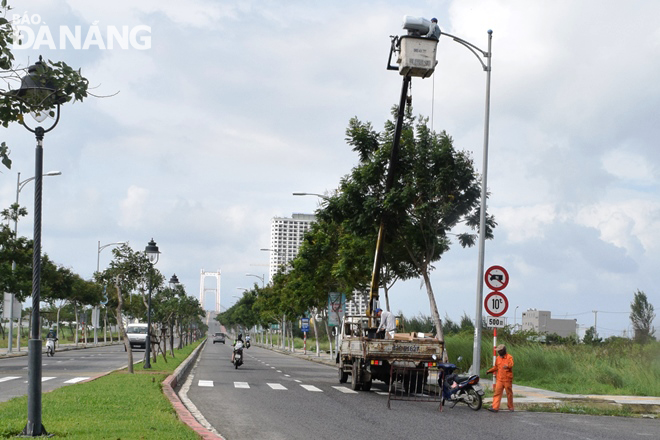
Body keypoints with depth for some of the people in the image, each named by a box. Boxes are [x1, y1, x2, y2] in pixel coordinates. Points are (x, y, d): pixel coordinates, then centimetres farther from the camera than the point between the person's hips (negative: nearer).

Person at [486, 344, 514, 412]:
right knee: (497, 393, -5)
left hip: (507, 379, -5)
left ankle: (510, 407, 20)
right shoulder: (498, 358, 12)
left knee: (509, 394, 6)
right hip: (499, 379, 5)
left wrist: (507, 366, -46)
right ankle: (495, 407, -10)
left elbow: (511, 364, -25)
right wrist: (490, 371, 19)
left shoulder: (509, 357, -6)